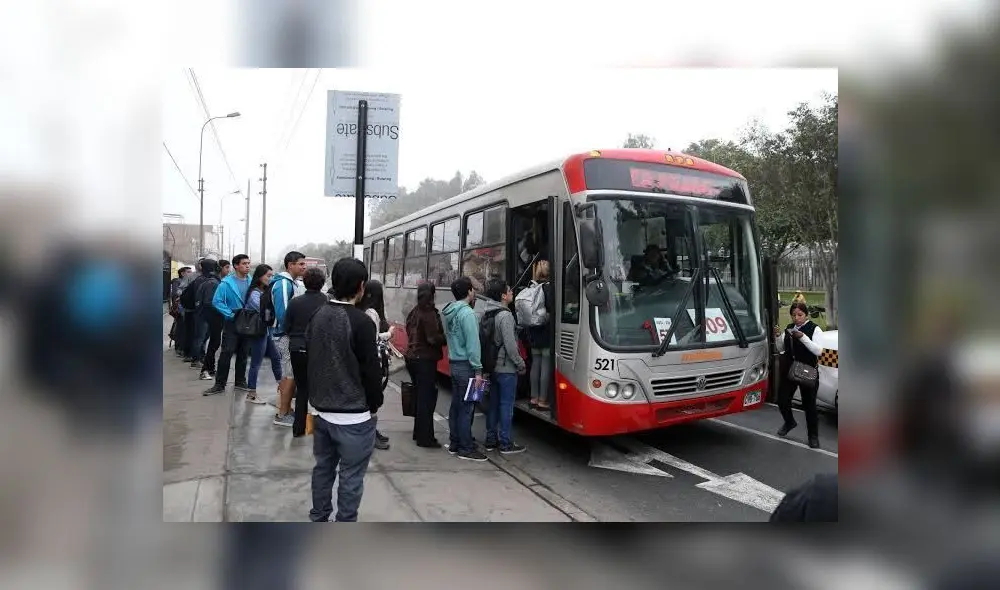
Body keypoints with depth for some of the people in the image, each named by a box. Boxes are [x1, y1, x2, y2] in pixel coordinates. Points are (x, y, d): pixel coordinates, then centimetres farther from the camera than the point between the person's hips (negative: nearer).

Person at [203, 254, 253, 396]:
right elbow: (217, 301, -10)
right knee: (226, 354, -5)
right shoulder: (227, 283, -9)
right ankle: (220, 384, 2)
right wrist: (230, 314, -15)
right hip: (232, 323, -4)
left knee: (243, 354, 12)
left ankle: (240, 381, 24)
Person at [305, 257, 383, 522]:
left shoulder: (317, 316, 3)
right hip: (354, 415, -7)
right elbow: (371, 369, -17)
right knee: (351, 477, 4)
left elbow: (310, 360, 13)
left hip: (322, 410, 8)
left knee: (323, 468, 20)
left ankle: (318, 522, 33)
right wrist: (374, 405, -2)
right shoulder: (360, 322, -20)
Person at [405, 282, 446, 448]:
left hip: (412, 357, 9)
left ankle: (419, 432, 27)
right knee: (427, 397, -3)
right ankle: (425, 438, 0)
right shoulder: (429, 313, -15)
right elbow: (434, 338, -22)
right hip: (425, 359, -9)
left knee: (420, 396, 18)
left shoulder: (413, 312, 12)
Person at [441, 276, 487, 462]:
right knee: (466, 407, -3)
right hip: (466, 365, -9)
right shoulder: (467, 313, -17)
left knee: (456, 405, 14)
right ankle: (466, 449, 2)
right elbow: (472, 344, -19)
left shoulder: (450, 312, 11)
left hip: (454, 363, 9)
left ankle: (454, 444, 22)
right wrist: (478, 370, -17)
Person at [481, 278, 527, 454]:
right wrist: (521, 365, -10)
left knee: (493, 403, 14)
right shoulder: (505, 316, -18)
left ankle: (491, 439, 21)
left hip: (492, 367, 8)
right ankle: (505, 443, 6)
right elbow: (510, 345, -20)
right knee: (506, 405, 0)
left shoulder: (487, 314, 8)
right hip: (506, 368, -8)